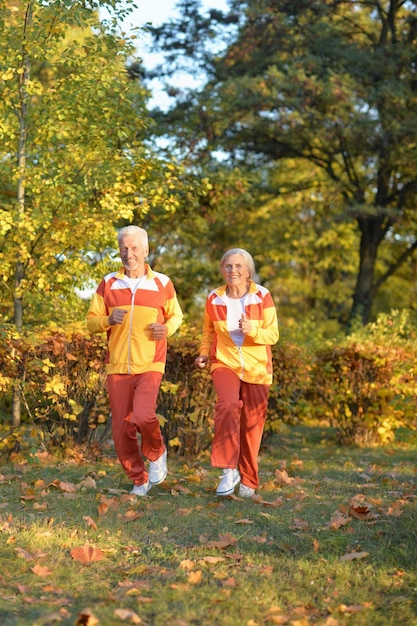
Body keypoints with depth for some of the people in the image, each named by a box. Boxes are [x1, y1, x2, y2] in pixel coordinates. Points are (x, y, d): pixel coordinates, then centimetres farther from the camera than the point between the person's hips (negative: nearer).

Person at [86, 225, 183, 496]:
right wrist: (108, 320, -14)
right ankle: (139, 480, 21)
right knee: (121, 428, 2)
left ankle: (157, 453, 9)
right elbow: (91, 322, 8)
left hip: (150, 365, -2)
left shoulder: (162, 283, 4)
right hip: (117, 366, 3)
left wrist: (167, 328, -7)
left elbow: (176, 315, 15)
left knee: (143, 415, -23)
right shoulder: (108, 284, 6)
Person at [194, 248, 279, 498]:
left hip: (256, 367, 0)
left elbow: (273, 335, -5)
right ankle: (229, 470, -24)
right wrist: (204, 353, -1)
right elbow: (208, 331, 16)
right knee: (227, 405, -28)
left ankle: (248, 481, 21)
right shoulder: (214, 299, 1)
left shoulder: (262, 296, -4)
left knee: (252, 424, 4)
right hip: (225, 363, 0)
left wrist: (253, 330, -24)